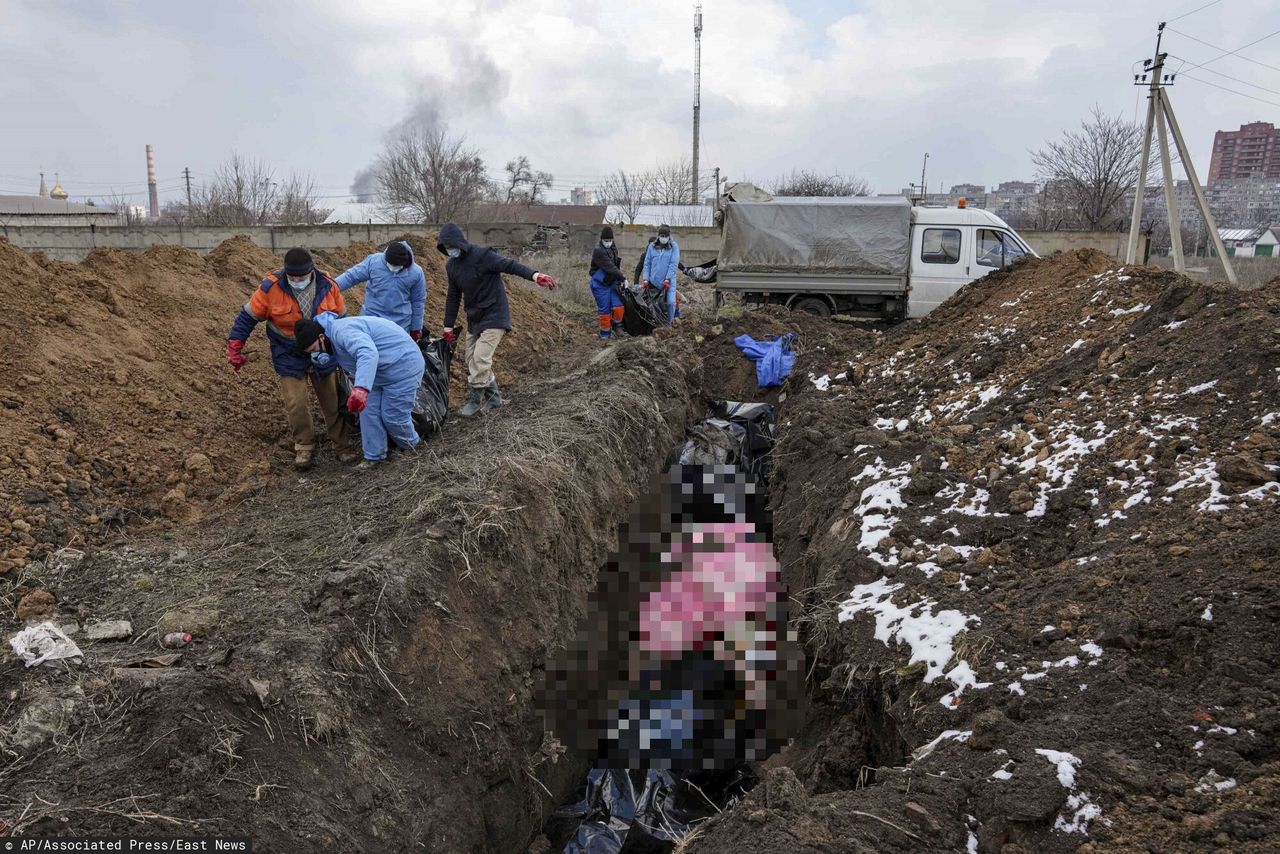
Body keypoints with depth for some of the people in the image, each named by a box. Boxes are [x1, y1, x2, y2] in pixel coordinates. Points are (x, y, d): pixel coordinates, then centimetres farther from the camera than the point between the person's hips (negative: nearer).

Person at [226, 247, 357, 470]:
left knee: (333, 401, 8)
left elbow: (341, 318, 4)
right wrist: (234, 346, -9)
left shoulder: (328, 286, -12)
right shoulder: (272, 287, -19)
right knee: (296, 404, -5)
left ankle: (342, 445, 21)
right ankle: (304, 447, 14)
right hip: (290, 357, -2)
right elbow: (248, 316, -8)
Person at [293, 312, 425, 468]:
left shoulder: (342, 331, -30)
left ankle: (412, 448, 26)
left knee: (392, 415, -2)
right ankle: (374, 455, 20)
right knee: (368, 410, 8)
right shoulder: (333, 342, 4)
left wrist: (361, 388, -60)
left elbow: (368, 353, -47)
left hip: (403, 367, -10)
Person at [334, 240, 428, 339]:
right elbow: (351, 276, -2)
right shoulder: (373, 261, -9)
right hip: (371, 318, 1)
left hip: (399, 324, -1)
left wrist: (416, 328, 7)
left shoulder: (416, 273, -7)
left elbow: (418, 302, 3)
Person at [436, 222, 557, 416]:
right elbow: (453, 297, 13)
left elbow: (510, 265, -30)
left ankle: (475, 400, 1)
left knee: (480, 360, -15)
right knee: (472, 361, 9)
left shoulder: (481, 255, -17)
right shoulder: (451, 265, 6)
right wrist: (448, 327, 13)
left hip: (494, 316, -8)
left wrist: (534, 275, -47)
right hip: (474, 319, 8)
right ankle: (493, 396, 23)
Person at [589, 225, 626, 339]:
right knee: (604, 310, -1)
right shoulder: (598, 251, -19)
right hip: (600, 285, -6)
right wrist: (623, 278, -20)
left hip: (612, 283, 6)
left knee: (618, 307, -4)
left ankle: (614, 327, 19)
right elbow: (610, 268, -23)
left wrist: (620, 279, 2)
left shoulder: (613, 249, 8)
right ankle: (605, 333, 12)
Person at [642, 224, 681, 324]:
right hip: (653, 281, 3)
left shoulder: (674, 246, -3)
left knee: (670, 302, -14)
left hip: (669, 282, -3)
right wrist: (646, 279, -1)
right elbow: (647, 263, 7)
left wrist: (667, 279, -16)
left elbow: (674, 264, -9)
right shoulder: (652, 246, 4)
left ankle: (668, 324, 3)